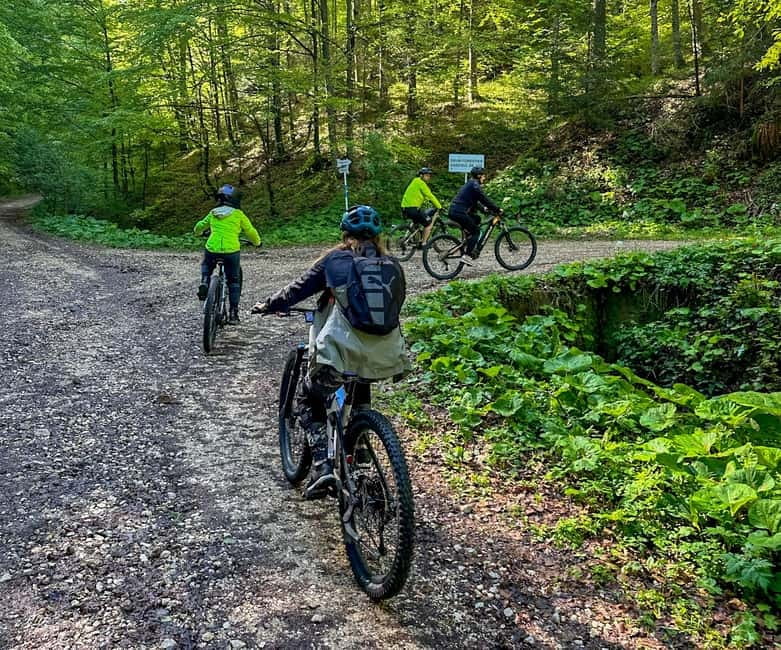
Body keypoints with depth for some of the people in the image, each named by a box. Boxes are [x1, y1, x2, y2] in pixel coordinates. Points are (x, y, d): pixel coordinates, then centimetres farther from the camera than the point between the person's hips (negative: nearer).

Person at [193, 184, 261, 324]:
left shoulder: (213, 213, 11)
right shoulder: (238, 214, 3)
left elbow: (199, 226, 24)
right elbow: (250, 231, 8)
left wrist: (198, 232, 48)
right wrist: (257, 242, 28)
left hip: (212, 249, 2)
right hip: (232, 251, -2)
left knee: (206, 266, 35)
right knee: (234, 281, 14)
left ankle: (204, 283, 7)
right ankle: (233, 313, 11)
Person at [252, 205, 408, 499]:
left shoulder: (335, 260, 5)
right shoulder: (392, 265, 12)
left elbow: (298, 289, 11)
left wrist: (267, 306, 27)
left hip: (339, 354, -4)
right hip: (384, 359, 4)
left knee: (311, 404, 19)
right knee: (360, 396, 37)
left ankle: (322, 466, -1)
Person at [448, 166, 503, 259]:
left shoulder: (470, 184, 23)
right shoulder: (474, 184, -7)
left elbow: (475, 202, 29)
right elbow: (484, 199, -10)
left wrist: (484, 209, 18)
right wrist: (498, 209, -4)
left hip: (453, 211, 9)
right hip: (459, 212, -9)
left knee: (476, 218, 23)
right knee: (476, 231, 0)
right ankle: (467, 254, -7)